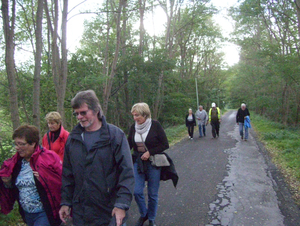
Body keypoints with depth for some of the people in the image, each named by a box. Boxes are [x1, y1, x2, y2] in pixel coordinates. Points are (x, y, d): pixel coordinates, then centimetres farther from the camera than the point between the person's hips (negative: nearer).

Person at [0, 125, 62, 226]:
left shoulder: (49, 158, -16)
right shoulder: (15, 162, 4)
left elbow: (62, 180, -19)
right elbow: (13, 188, 17)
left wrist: (44, 179, -29)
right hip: (27, 214, 7)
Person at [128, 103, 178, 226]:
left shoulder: (155, 125, -12)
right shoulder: (133, 127, -1)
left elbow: (165, 144, -9)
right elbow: (129, 145, 6)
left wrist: (149, 152, -17)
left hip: (153, 163, -3)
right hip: (138, 162, 3)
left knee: (153, 194, 8)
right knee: (137, 191, 0)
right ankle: (143, 214, 29)